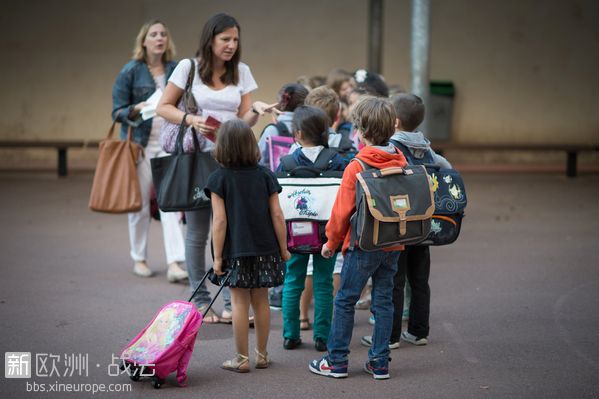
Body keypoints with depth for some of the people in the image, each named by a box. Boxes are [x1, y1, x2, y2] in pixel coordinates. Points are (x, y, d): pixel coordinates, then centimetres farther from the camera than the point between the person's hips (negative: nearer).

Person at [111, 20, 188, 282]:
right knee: (140, 205, 7)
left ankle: (175, 263, -13)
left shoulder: (176, 70, 7)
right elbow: (117, 111, -3)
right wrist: (137, 109, -21)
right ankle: (139, 259, 23)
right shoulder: (131, 71, -2)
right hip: (140, 144, -1)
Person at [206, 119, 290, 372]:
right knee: (260, 301, 12)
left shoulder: (219, 178, -7)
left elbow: (220, 220, -11)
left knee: (239, 302, 3)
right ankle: (262, 355, 21)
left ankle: (242, 359, 7)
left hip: (235, 250, -3)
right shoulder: (265, 175, 2)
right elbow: (277, 215, -1)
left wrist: (218, 256, -6)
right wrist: (283, 249, 8)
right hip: (264, 247, 3)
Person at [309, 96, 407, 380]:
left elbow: (343, 210, -10)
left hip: (364, 245, -5)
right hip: (393, 245, 5)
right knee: (383, 301, 11)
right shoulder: (401, 163, 2)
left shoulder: (356, 167, -13)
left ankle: (336, 361, 9)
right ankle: (380, 362, 14)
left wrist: (331, 242, 3)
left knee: (345, 301, 5)